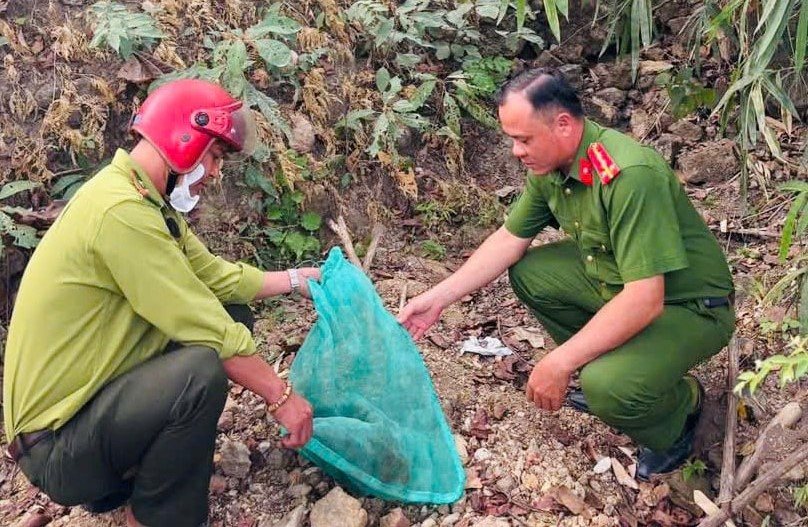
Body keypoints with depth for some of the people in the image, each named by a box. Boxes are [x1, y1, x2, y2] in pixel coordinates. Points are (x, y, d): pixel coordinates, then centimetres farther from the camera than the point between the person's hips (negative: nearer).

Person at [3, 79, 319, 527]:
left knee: (235, 318, 9)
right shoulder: (121, 211, -26)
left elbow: (217, 276, 11)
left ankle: (129, 475, 14)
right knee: (202, 370, -32)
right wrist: (281, 397, -17)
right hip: (58, 445, -10)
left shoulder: (146, 203, 6)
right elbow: (207, 330, -25)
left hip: (102, 392, 10)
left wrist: (295, 278, 14)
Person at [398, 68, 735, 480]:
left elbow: (645, 300, -35)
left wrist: (558, 364, -30)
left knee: (610, 387, -31)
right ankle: (605, 374, 14)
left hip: (688, 306, -8)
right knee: (527, 272, 2)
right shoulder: (550, 166, -6)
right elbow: (510, 238, 6)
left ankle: (682, 404, 6)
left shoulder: (630, 175, -32)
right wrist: (438, 298, 0)